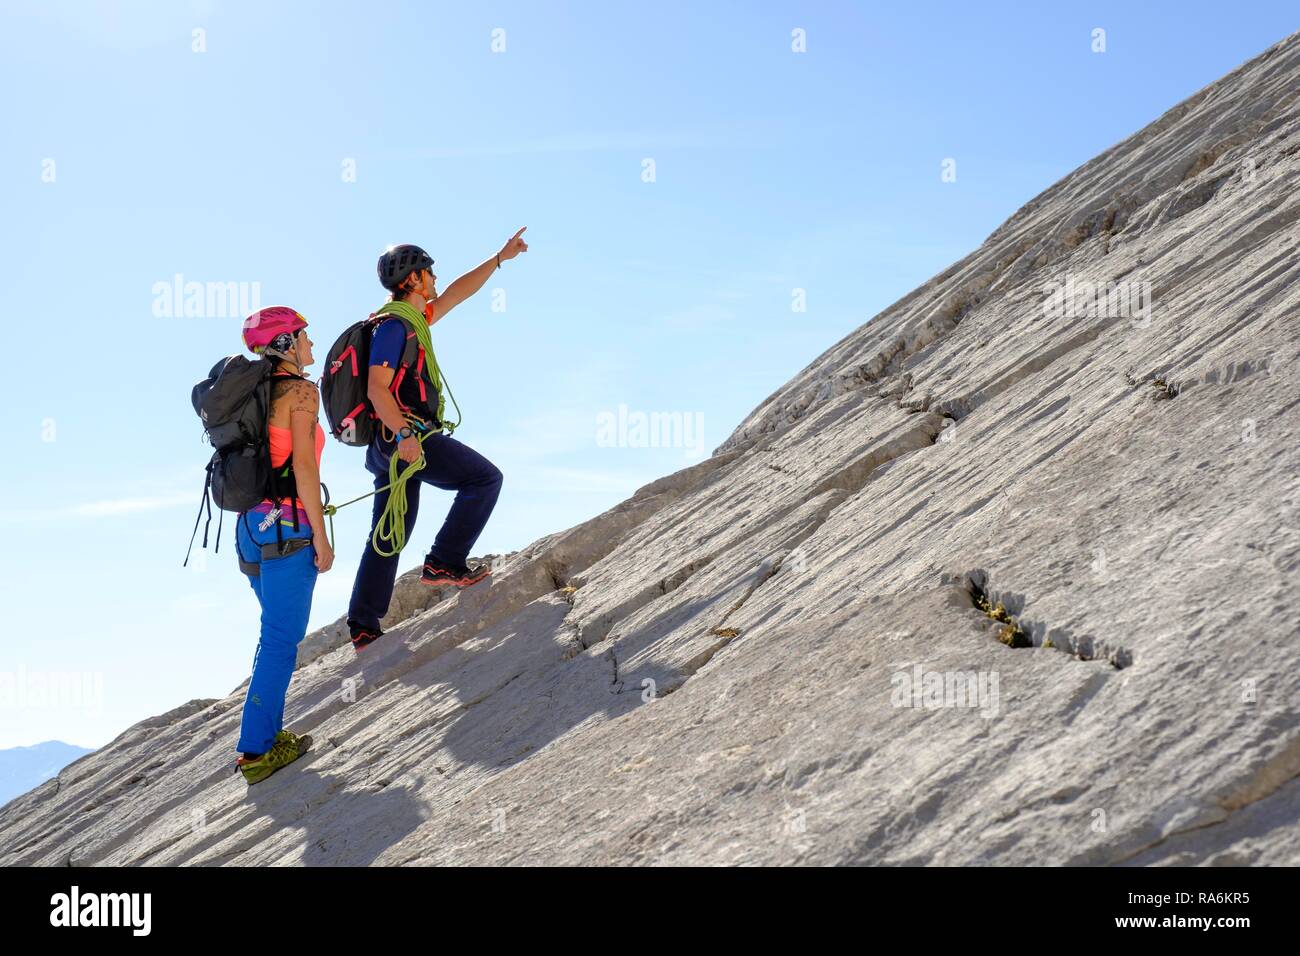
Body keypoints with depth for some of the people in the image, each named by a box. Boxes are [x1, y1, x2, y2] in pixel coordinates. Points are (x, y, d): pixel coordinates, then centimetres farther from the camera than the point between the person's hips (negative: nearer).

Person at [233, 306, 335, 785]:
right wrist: (320, 535, -13)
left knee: (277, 634, 18)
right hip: (286, 526, -8)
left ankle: (267, 734, 21)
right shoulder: (301, 391, -9)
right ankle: (257, 751, 1)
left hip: (252, 524, 8)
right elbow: (304, 465, -15)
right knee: (281, 641, -2)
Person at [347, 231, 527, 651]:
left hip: (393, 442, 10)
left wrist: (499, 258, 32)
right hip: (408, 438, -10)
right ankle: (445, 563, -5)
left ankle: (363, 627, 13)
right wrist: (404, 435, -31)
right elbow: (377, 387, -20)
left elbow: (456, 294, 29)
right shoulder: (394, 325, -11)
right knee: (485, 478, -1)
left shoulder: (410, 319, 18)